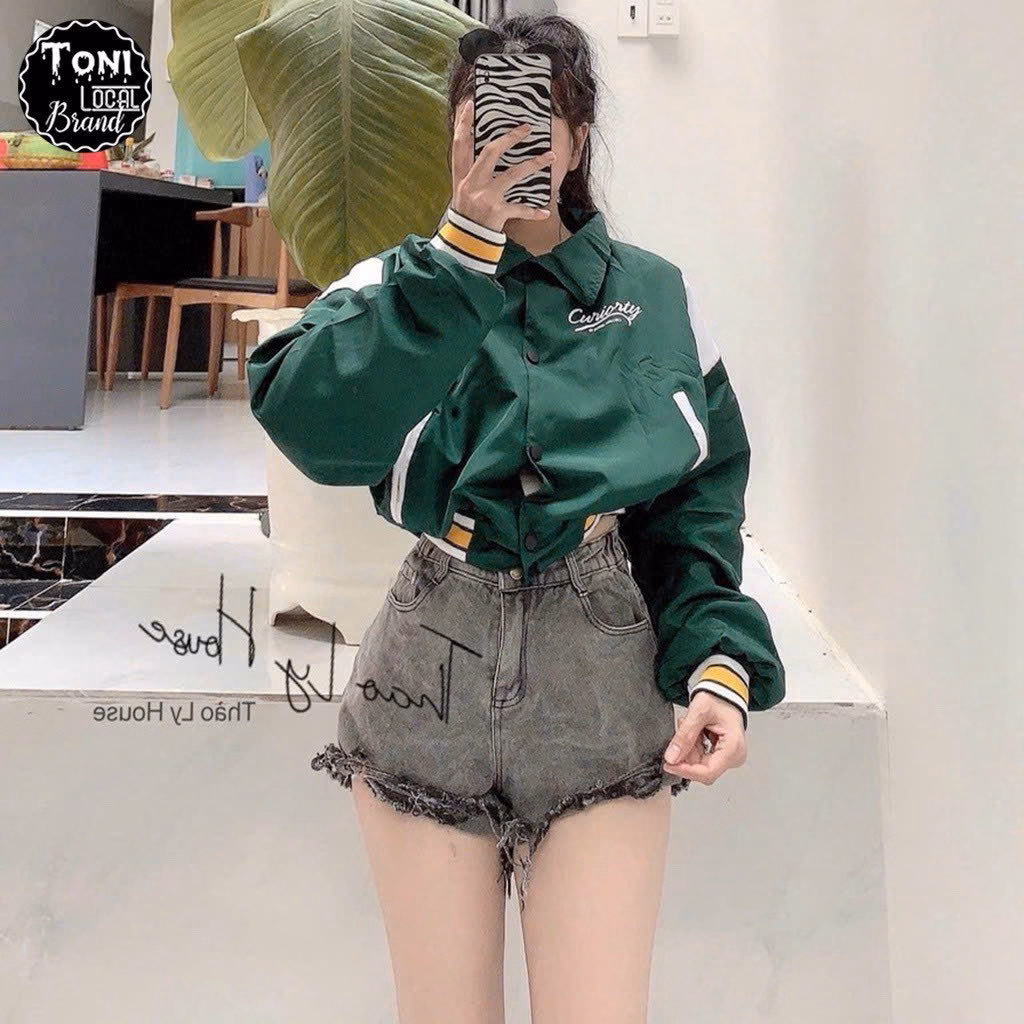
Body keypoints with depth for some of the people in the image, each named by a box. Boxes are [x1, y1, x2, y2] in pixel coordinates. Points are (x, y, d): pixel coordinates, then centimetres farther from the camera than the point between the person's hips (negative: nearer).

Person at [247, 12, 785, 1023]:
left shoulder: (656, 298, 7)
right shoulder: (400, 286, 3)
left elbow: (702, 494, 7)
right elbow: (311, 423, -18)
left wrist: (721, 662, -8)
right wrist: (465, 248, -18)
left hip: (604, 680, 1)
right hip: (433, 666, 0)